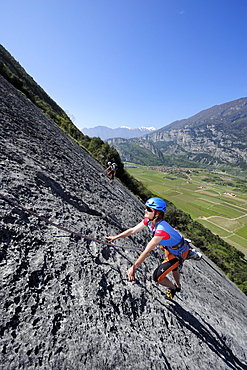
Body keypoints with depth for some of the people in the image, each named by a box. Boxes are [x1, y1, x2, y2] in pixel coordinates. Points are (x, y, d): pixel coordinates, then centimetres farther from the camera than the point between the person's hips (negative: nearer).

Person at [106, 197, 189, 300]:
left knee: (157, 276, -5)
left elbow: (146, 251, -40)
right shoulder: (148, 220, -18)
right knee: (173, 267, 33)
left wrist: (133, 268, -34)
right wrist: (116, 237, -11)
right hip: (170, 246, 8)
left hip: (179, 253, -8)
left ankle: (172, 288, 28)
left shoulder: (161, 230, -42)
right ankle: (178, 286, 64)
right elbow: (133, 230, -12)